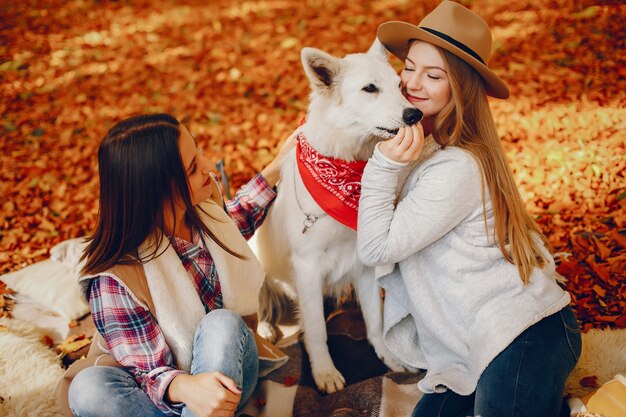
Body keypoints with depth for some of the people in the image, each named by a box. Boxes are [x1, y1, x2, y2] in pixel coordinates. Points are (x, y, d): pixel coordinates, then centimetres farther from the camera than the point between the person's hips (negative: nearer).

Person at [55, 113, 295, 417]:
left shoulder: (203, 202, -10)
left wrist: (276, 168, 13)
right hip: (169, 391, -3)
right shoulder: (114, 277, -27)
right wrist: (184, 387, -45)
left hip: (228, 369, 4)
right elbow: (151, 372, -22)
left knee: (221, 323, -32)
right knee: (88, 388, -35)